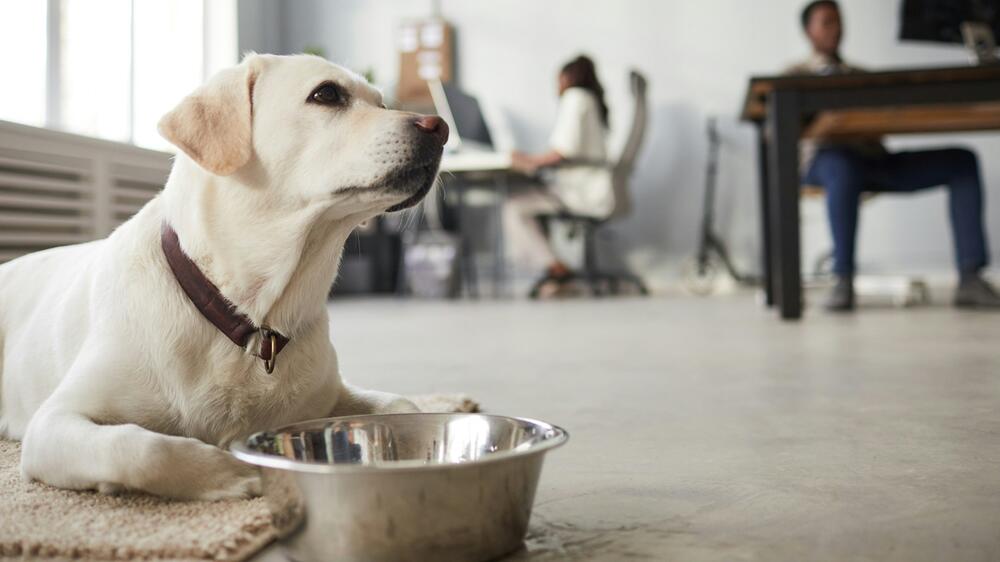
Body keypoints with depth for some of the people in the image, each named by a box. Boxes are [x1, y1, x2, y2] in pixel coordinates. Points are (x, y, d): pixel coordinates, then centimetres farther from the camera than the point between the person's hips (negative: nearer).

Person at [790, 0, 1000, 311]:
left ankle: (970, 279, -26)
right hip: (828, 158, -5)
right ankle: (843, 280, -38)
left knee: (962, 160, -16)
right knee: (845, 169, -43)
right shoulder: (797, 75, 18)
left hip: (876, 158, 5)